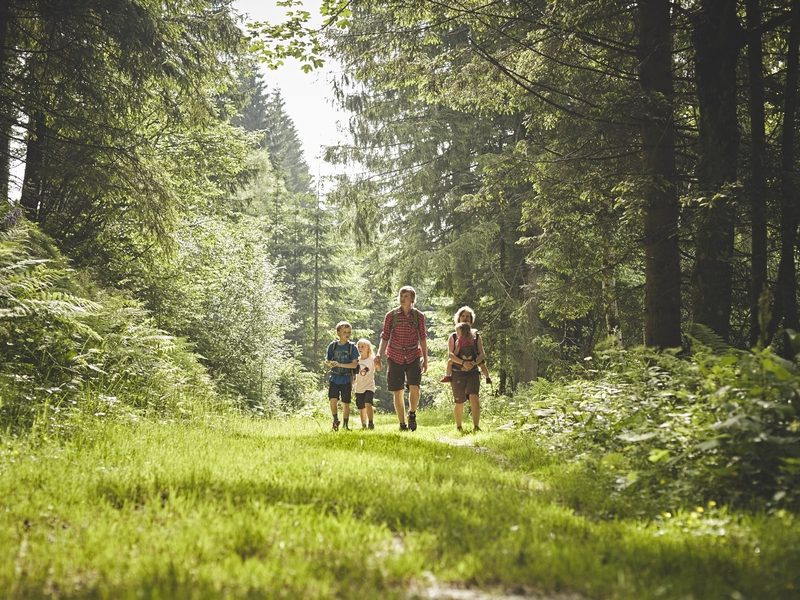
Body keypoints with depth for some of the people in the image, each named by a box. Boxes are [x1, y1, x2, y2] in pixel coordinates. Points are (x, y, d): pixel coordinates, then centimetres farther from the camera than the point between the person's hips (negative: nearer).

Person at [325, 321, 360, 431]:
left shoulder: (352, 347, -3)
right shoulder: (333, 345, 3)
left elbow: (354, 364, -10)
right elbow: (326, 360, 7)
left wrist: (340, 365, -20)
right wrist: (330, 363, -17)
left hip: (346, 379, -1)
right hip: (334, 378, 1)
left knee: (346, 403, 4)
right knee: (333, 400, -12)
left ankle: (345, 424, 20)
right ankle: (335, 420, 11)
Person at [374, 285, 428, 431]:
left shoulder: (419, 316, 3)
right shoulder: (391, 315, 0)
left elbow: (422, 338, 9)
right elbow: (385, 336, 3)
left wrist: (425, 358, 6)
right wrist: (379, 354, -9)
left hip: (413, 358, 0)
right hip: (395, 358, 0)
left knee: (414, 388, -18)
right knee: (398, 393, 2)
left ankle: (412, 414, 8)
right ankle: (402, 424, 14)